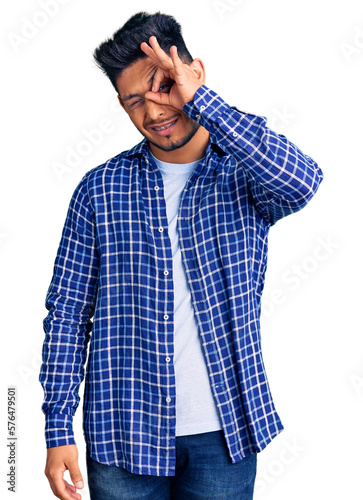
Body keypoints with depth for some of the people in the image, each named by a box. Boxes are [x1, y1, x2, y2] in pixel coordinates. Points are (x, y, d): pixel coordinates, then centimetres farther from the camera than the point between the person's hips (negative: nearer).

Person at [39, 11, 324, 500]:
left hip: (226, 432, 0)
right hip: (125, 433, 1)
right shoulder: (100, 189, 0)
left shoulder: (247, 176, -1)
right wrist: (59, 426, -3)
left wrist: (201, 101, -25)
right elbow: (68, 311, 1)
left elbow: (301, 182, -25)